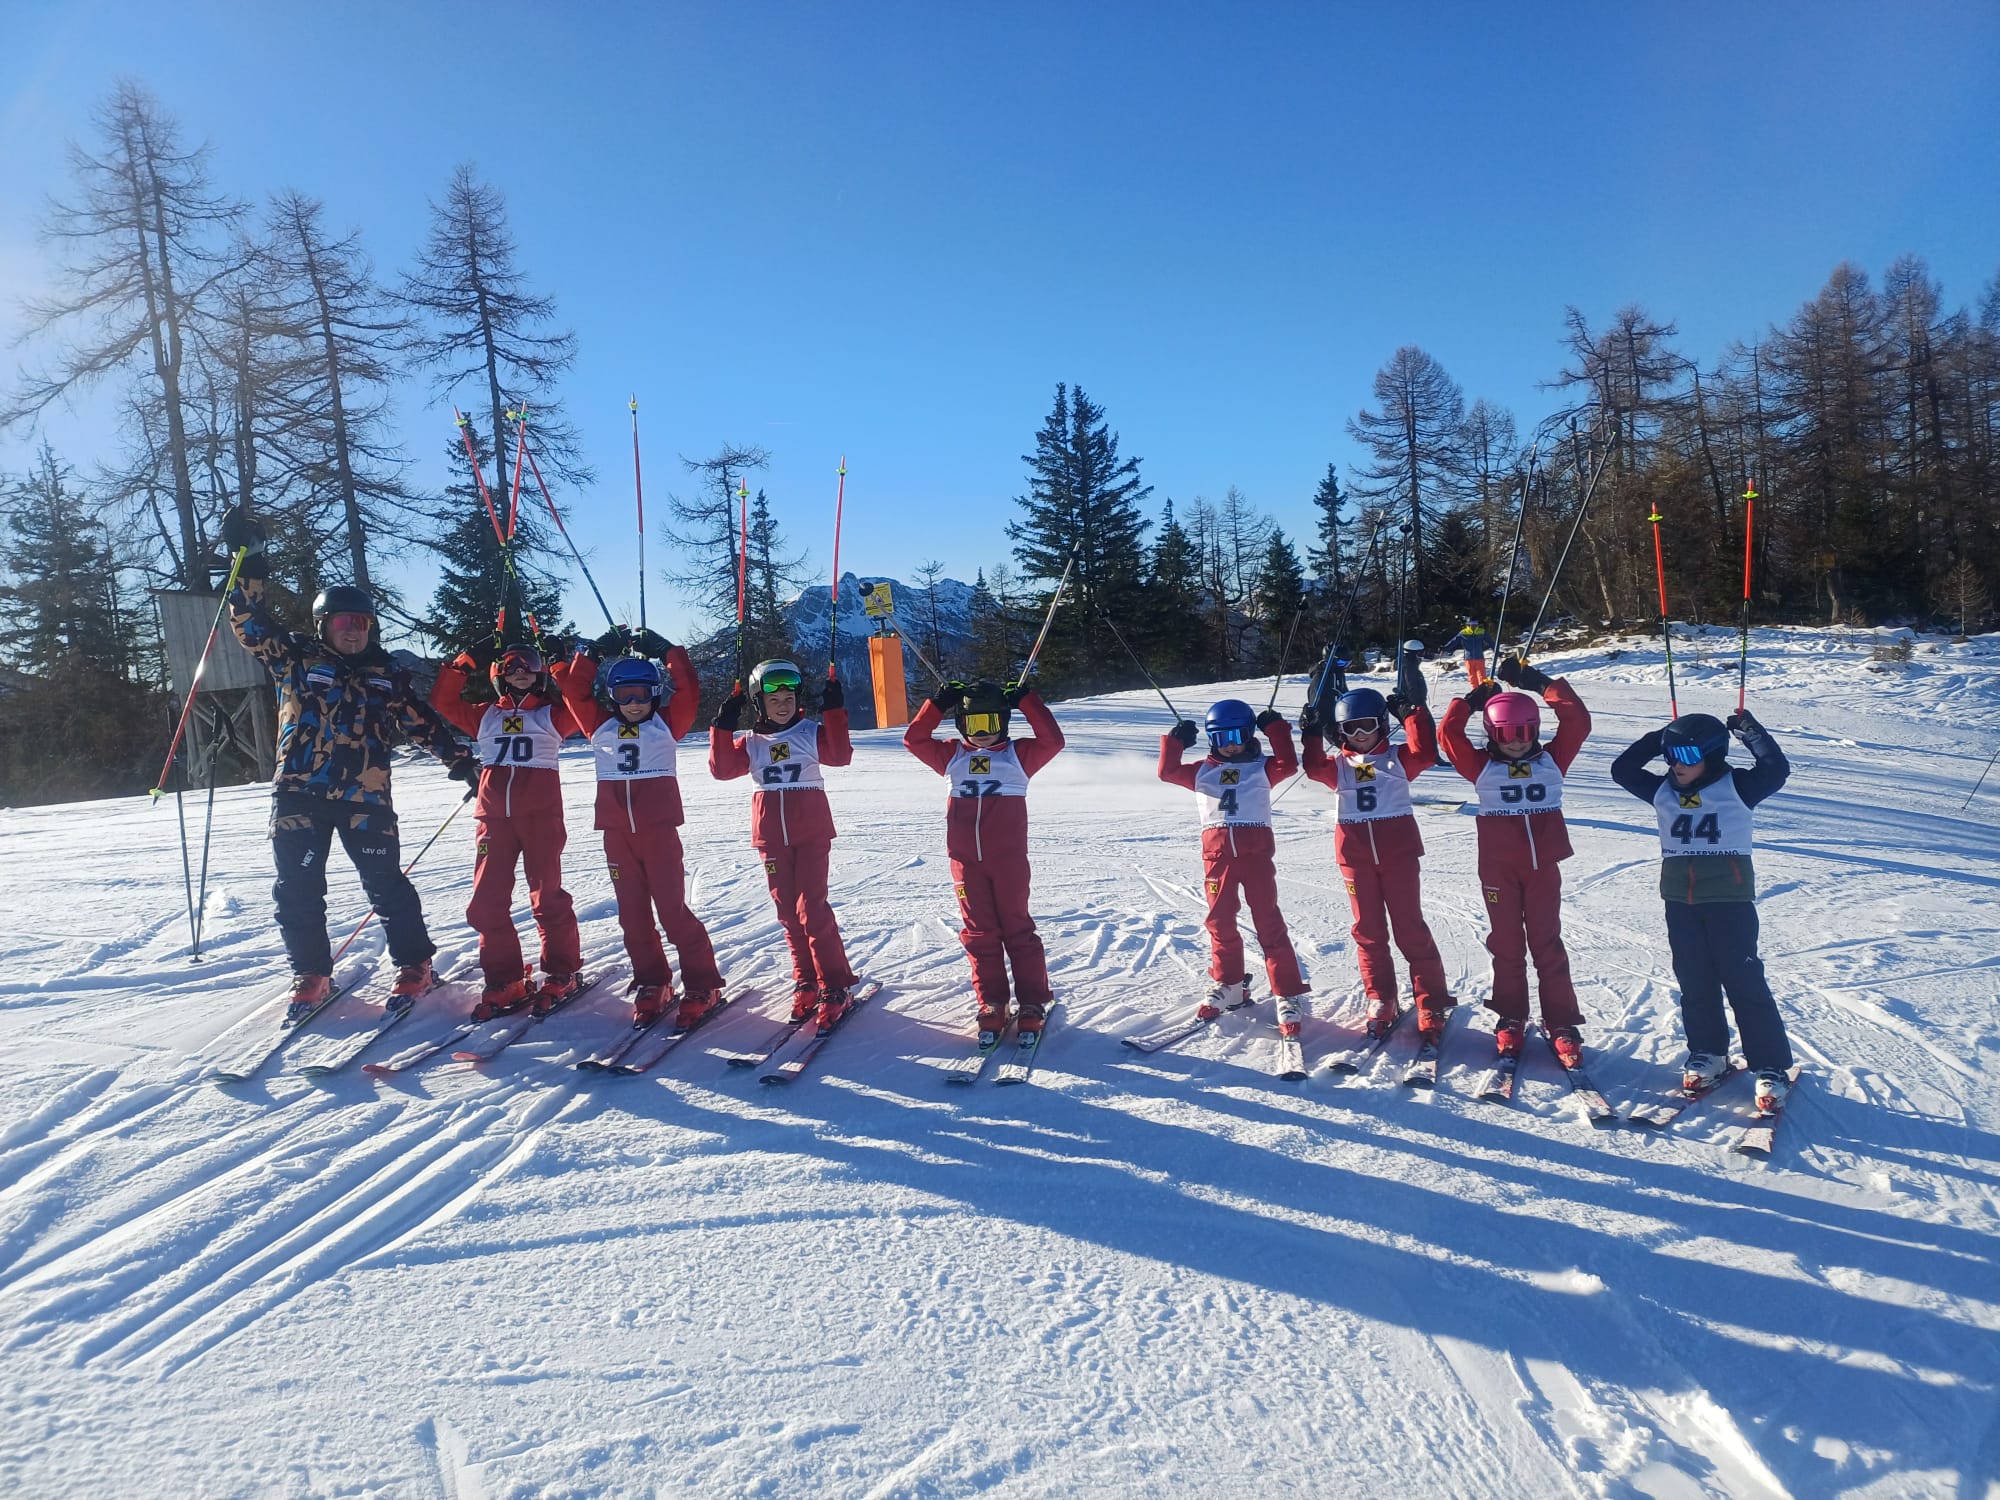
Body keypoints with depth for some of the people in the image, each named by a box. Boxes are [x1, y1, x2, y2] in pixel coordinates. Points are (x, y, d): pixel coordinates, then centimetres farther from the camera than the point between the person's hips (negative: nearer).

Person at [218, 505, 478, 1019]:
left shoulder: (385, 675, 11)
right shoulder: (297, 660, 6)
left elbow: (422, 721, 14)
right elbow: (252, 624, -4)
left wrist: (461, 759, 7)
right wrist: (248, 565, -16)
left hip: (365, 796, 0)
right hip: (300, 793, 0)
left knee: (386, 883, 0)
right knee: (298, 889, 4)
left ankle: (414, 965, 13)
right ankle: (311, 974, 18)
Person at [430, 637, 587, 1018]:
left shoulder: (552, 714, 8)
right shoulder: (485, 716, 16)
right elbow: (443, 701, 13)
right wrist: (465, 662, 6)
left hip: (541, 816, -3)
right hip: (495, 817, 3)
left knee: (547, 897, 0)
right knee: (487, 902, 0)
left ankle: (562, 974, 13)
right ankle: (504, 982, 9)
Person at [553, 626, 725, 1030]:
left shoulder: (667, 725, 4)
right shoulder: (600, 726, 11)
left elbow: (688, 693, -7)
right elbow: (573, 688, 7)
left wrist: (666, 651, -7)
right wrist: (594, 652, 1)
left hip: (659, 829, -4)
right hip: (617, 833, 4)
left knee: (672, 909, -7)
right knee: (633, 913, 9)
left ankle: (702, 986, 3)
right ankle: (651, 984, 21)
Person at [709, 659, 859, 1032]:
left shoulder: (812, 733, 0)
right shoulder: (751, 744, 8)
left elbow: (840, 755, -15)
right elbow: (722, 768, -3)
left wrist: (833, 712, -18)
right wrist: (723, 727, -10)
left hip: (812, 833, -4)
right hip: (772, 837, 4)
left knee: (811, 909, -11)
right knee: (788, 911, 8)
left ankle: (836, 988, -5)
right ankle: (807, 983, 18)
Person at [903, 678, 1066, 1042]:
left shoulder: (1018, 754, 4)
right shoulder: (951, 756, 12)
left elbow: (1052, 741, -8)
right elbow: (914, 740, 9)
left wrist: (1026, 700, -7)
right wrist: (937, 704, 2)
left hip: (1009, 858, -3)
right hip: (965, 860, 3)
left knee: (1017, 929, 2)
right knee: (979, 934, 6)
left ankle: (1033, 1004, 11)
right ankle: (992, 1007, 14)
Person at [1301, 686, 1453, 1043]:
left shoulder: (1398, 758, 6)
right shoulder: (1338, 765, 11)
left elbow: (1425, 754, -12)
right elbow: (1314, 768, -6)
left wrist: (1412, 714, -12)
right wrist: (1311, 734, -10)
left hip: (1397, 849, -2)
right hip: (1355, 853, 3)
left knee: (1410, 928, -1)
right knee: (1368, 930, 7)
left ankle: (1432, 1006, 6)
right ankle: (1381, 1003, 17)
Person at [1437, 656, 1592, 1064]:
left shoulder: (1551, 761, 6)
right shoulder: (1483, 768, 2)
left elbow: (1578, 721, 0)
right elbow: (1448, 734, -5)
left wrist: (1542, 683, -1)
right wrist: (1472, 699, 1)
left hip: (1543, 865, 0)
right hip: (1498, 869, 0)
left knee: (1547, 943, 4)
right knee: (1507, 944, 8)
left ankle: (1562, 1023, 10)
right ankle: (1510, 1019, 18)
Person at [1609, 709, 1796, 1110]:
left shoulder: (1735, 786, -4)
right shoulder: (1663, 791, 8)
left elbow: (1776, 770, -16)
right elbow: (1622, 769, 11)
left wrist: (1749, 730, -11)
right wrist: (1655, 741, 5)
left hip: (1729, 898, -4)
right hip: (1680, 900, 5)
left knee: (1744, 981, -4)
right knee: (1694, 982, 11)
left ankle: (1771, 1067, 3)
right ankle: (1707, 1054, 25)